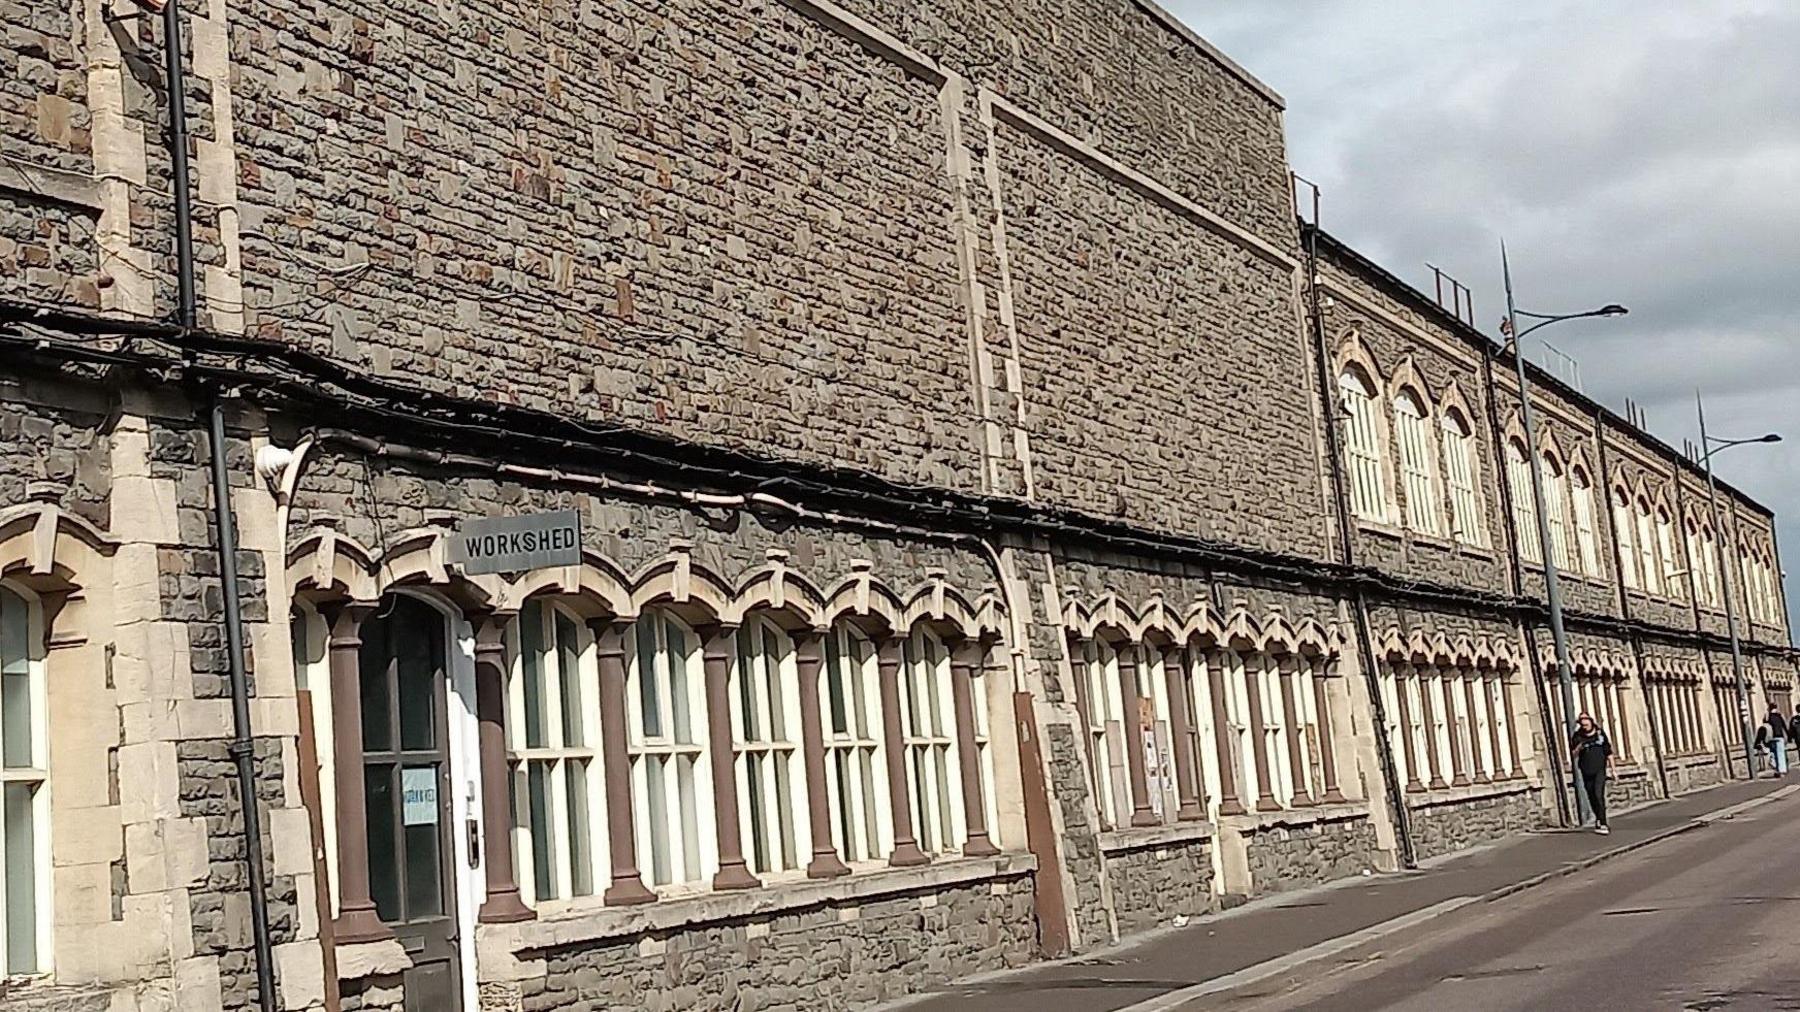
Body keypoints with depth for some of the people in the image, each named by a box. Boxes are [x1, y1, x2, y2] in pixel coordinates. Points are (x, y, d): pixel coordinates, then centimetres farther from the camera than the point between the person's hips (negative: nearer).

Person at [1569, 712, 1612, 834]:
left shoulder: (1600, 734, 0)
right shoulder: (1577, 737, 1)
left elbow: (1609, 752, 5)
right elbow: (1573, 754, 1)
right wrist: (1578, 748, -21)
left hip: (1599, 770, -3)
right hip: (1586, 771, 3)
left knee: (1598, 794, -18)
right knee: (1592, 797, 10)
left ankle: (1602, 824, -20)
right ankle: (1599, 819, 31)